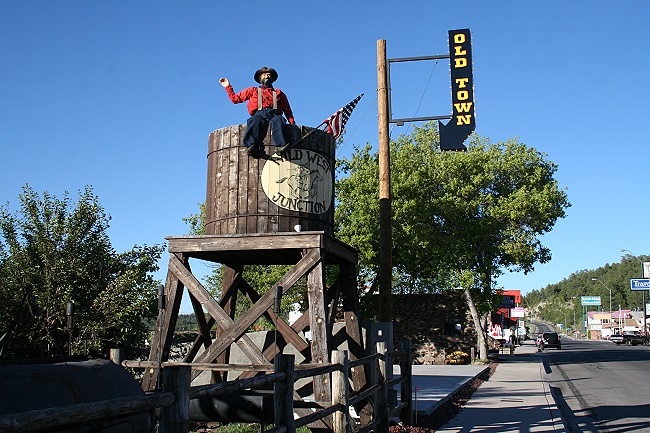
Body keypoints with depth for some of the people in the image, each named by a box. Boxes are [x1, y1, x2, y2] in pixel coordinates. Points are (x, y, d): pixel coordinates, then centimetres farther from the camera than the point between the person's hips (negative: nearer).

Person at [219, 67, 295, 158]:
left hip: (274, 114, 0)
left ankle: (281, 146, -61)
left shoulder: (278, 93, 33)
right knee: (255, 121, -38)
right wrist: (228, 87, 19)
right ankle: (253, 146, -60)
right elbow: (235, 98, 29)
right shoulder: (253, 91, 32)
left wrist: (292, 124, 12)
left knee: (278, 120, -38)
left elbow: (287, 110, 26)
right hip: (259, 114, 0)